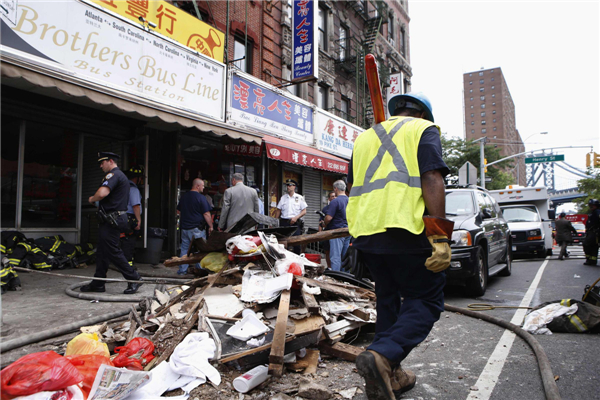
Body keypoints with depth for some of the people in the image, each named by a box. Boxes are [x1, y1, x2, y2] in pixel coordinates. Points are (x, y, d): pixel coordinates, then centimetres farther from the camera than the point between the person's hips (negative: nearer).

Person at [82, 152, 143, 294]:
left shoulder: (113, 175, -13)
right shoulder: (121, 175, 21)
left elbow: (102, 193, -28)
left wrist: (92, 199, -8)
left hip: (111, 220, -11)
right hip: (114, 218, 11)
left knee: (113, 252, -6)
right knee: (102, 252, 14)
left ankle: (134, 278, 0)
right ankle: (98, 283, 21)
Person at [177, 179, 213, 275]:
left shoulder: (184, 196, 10)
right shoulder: (201, 197, -12)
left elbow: (178, 211, 20)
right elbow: (206, 214, -14)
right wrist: (211, 226, -6)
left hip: (184, 227, 7)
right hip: (197, 228, -6)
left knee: (184, 249, 11)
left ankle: (182, 270, 14)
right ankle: (200, 269, 5)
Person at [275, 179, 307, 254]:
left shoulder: (299, 197, 6)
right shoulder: (283, 197, 13)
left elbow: (304, 211, 3)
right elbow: (278, 210, 14)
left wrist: (296, 217, -13)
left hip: (295, 223, -2)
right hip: (284, 222, 2)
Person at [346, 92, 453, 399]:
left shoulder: (364, 137, 24)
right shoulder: (424, 129, 6)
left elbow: (352, 187, 25)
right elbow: (431, 180, -10)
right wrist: (440, 235, -14)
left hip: (364, 232, 6)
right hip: (404, 230, -6)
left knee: (388, 300, 18)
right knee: (426, 299, 5)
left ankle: (390, 375, 22)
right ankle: (383, 356, -15)